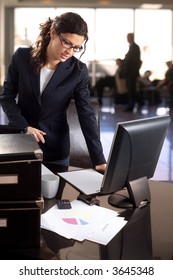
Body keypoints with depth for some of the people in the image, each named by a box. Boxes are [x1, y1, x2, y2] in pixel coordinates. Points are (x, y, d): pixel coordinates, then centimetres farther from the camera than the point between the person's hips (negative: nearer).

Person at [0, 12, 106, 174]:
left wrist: (99, 160, -21)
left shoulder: (78, 70, -10)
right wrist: (24, 126, -17)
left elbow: (86, 115, -13)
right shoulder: (22, 57, -8)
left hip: (55, 148, 0)